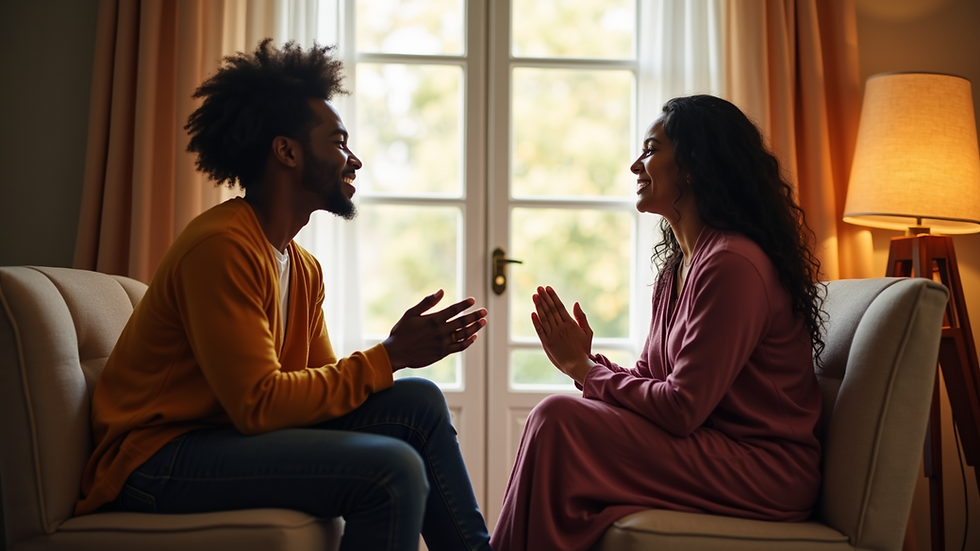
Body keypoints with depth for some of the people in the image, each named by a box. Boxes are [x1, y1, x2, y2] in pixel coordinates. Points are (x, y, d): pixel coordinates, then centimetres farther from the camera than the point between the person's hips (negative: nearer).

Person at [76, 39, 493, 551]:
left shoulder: (303, 269, 11)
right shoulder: (221, 246, -18)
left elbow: (319, 382, 5)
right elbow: (258, 404, -23)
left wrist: (403, 349, -9)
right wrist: (389, 356, -18)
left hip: (232, 433, 9)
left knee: (418, 402, -3)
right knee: (393, 470, -25)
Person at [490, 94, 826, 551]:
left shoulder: (733, 264, -18)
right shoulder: (676, 265, 12)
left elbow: (681, 408, -21)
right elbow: (648, 381, 10)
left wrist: (583, 367, -10)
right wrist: (587, 361, -8)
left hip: (763, 472, -8)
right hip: (713, 450, 9)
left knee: (559, 420, -18)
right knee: (557, 419, -5)